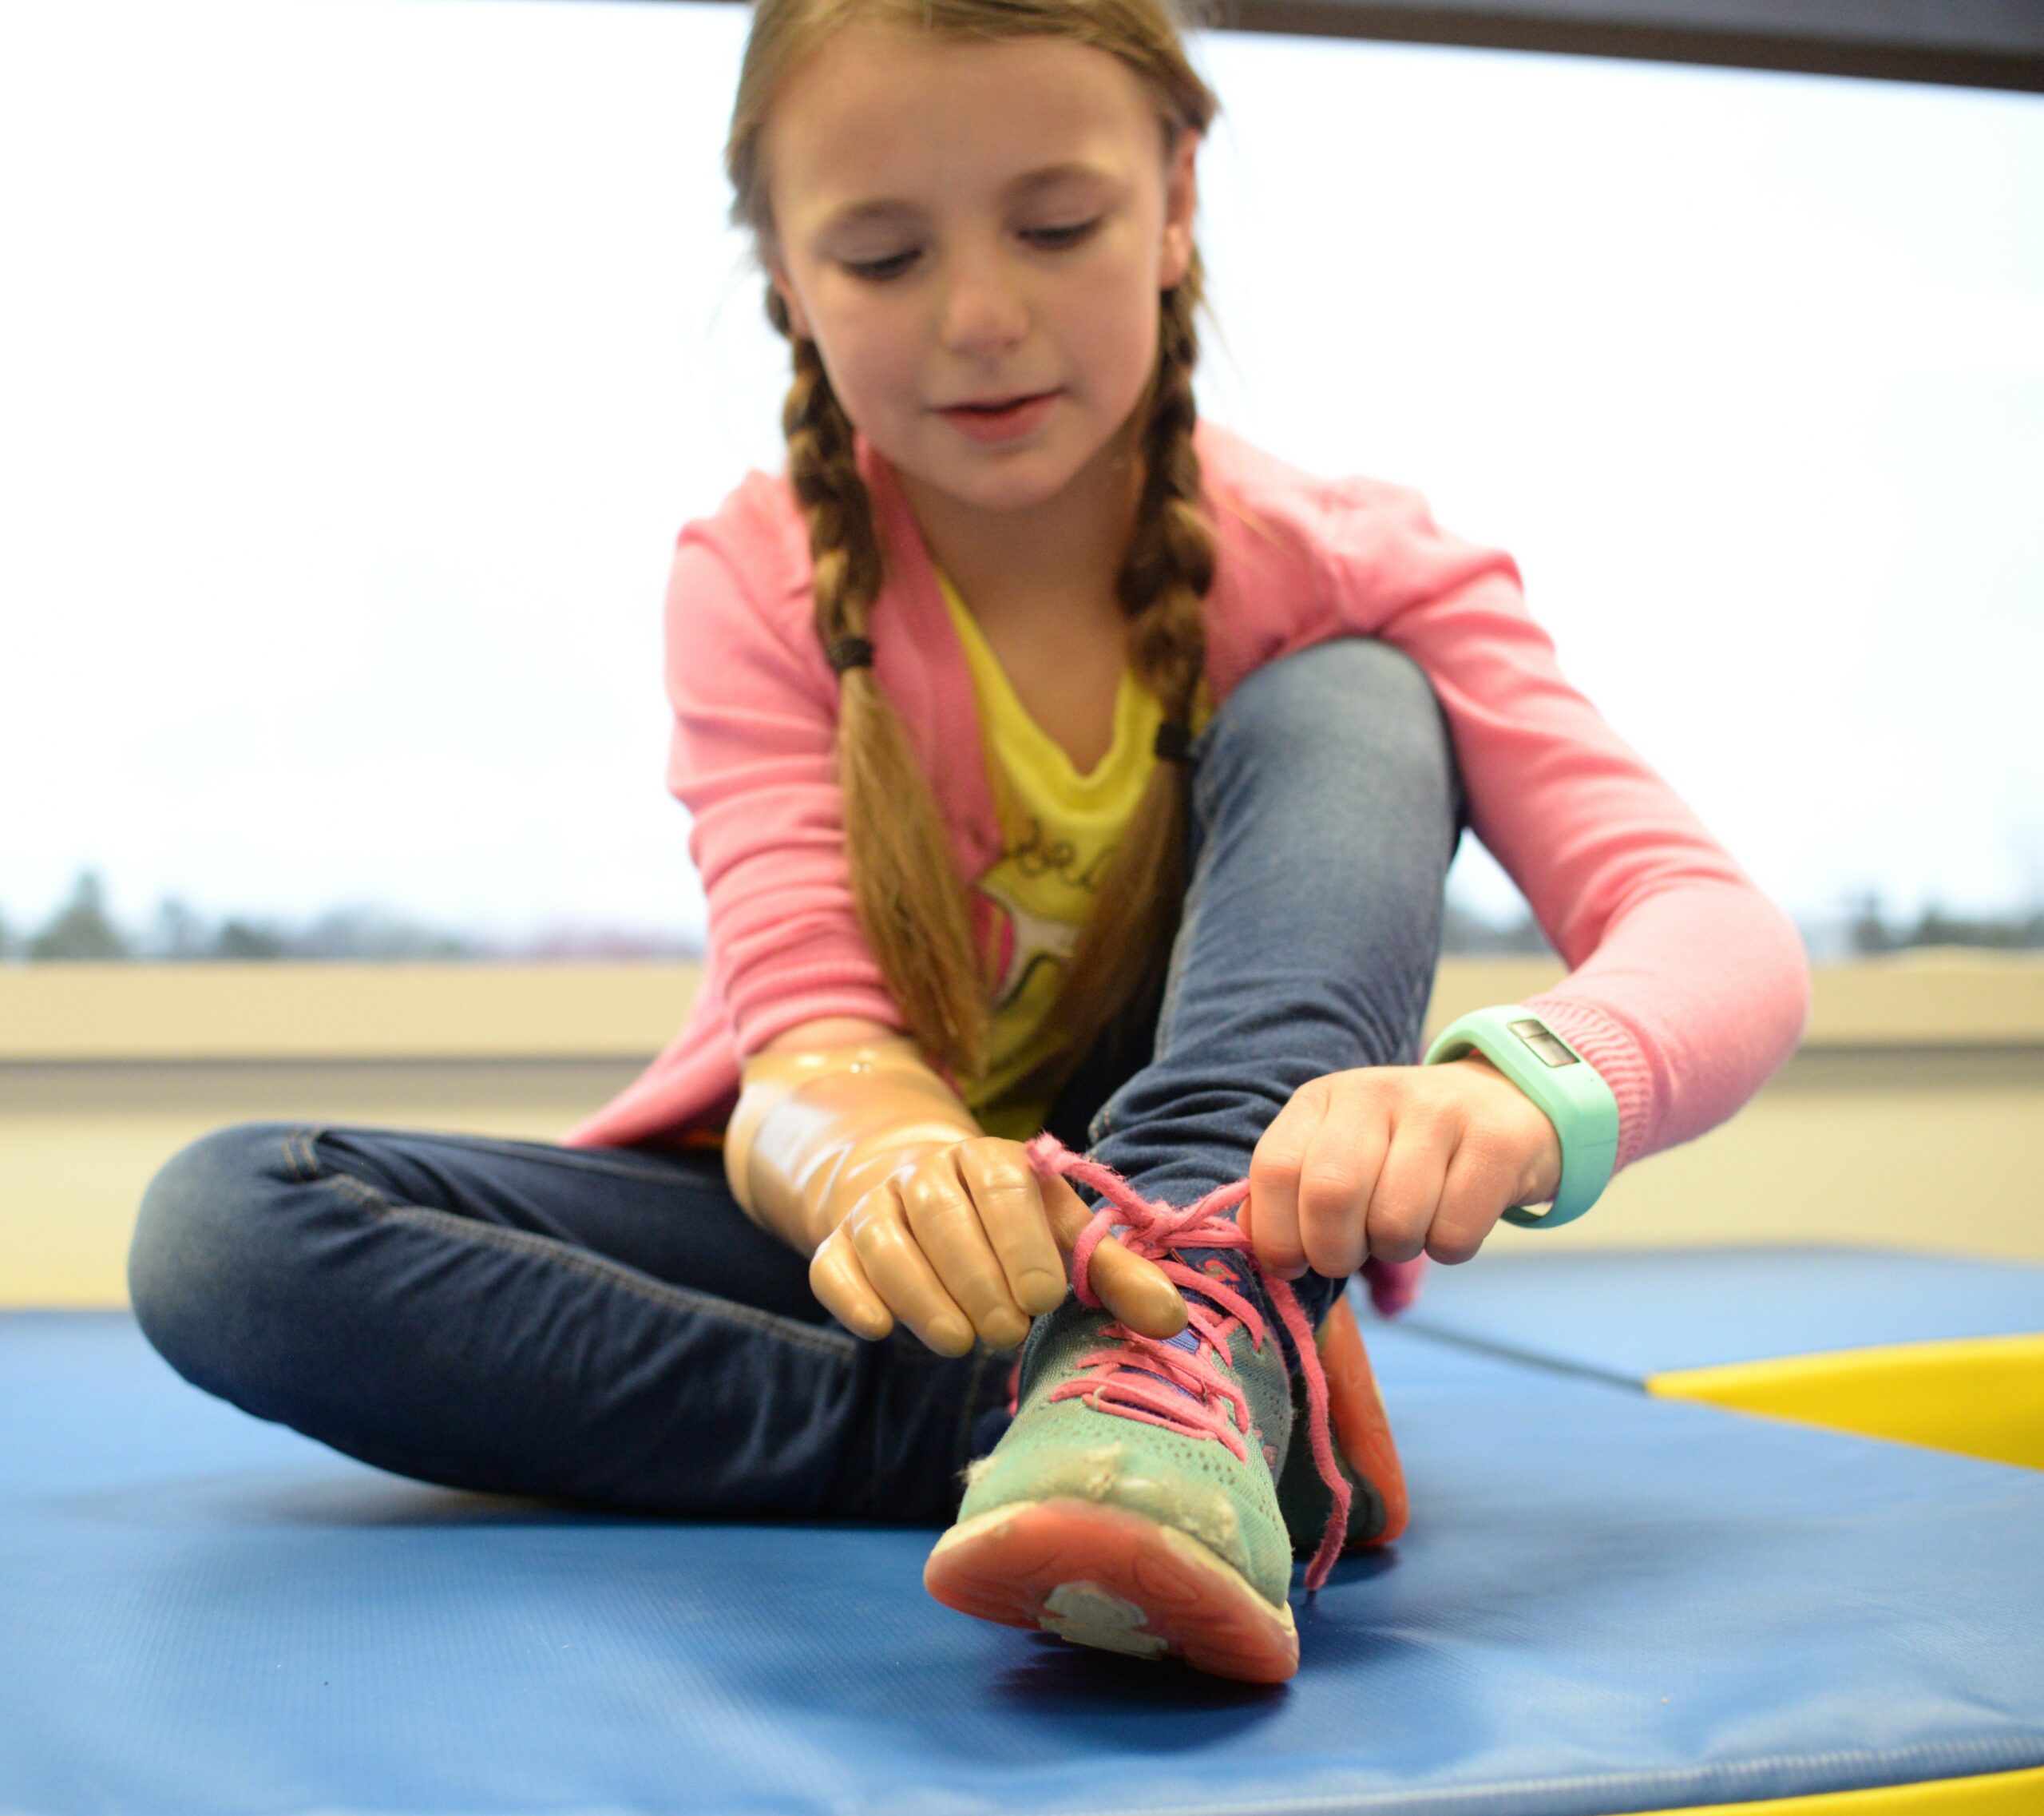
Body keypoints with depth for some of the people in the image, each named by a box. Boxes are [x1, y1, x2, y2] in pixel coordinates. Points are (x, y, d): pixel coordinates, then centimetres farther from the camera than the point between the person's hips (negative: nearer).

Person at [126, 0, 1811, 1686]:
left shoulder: (1345, 572, -12)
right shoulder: (758, 584, -10)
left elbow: (1722, 931, -25)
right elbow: (810, 1029, -24)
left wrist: (1521, 1091, -49)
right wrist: (874, 1162, -50)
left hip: (1197, 1222, 0)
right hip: (834, 1218, 1)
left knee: (1341, 703, -19)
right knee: (224, 1227, -24)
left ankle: (1188, 1369, -43)